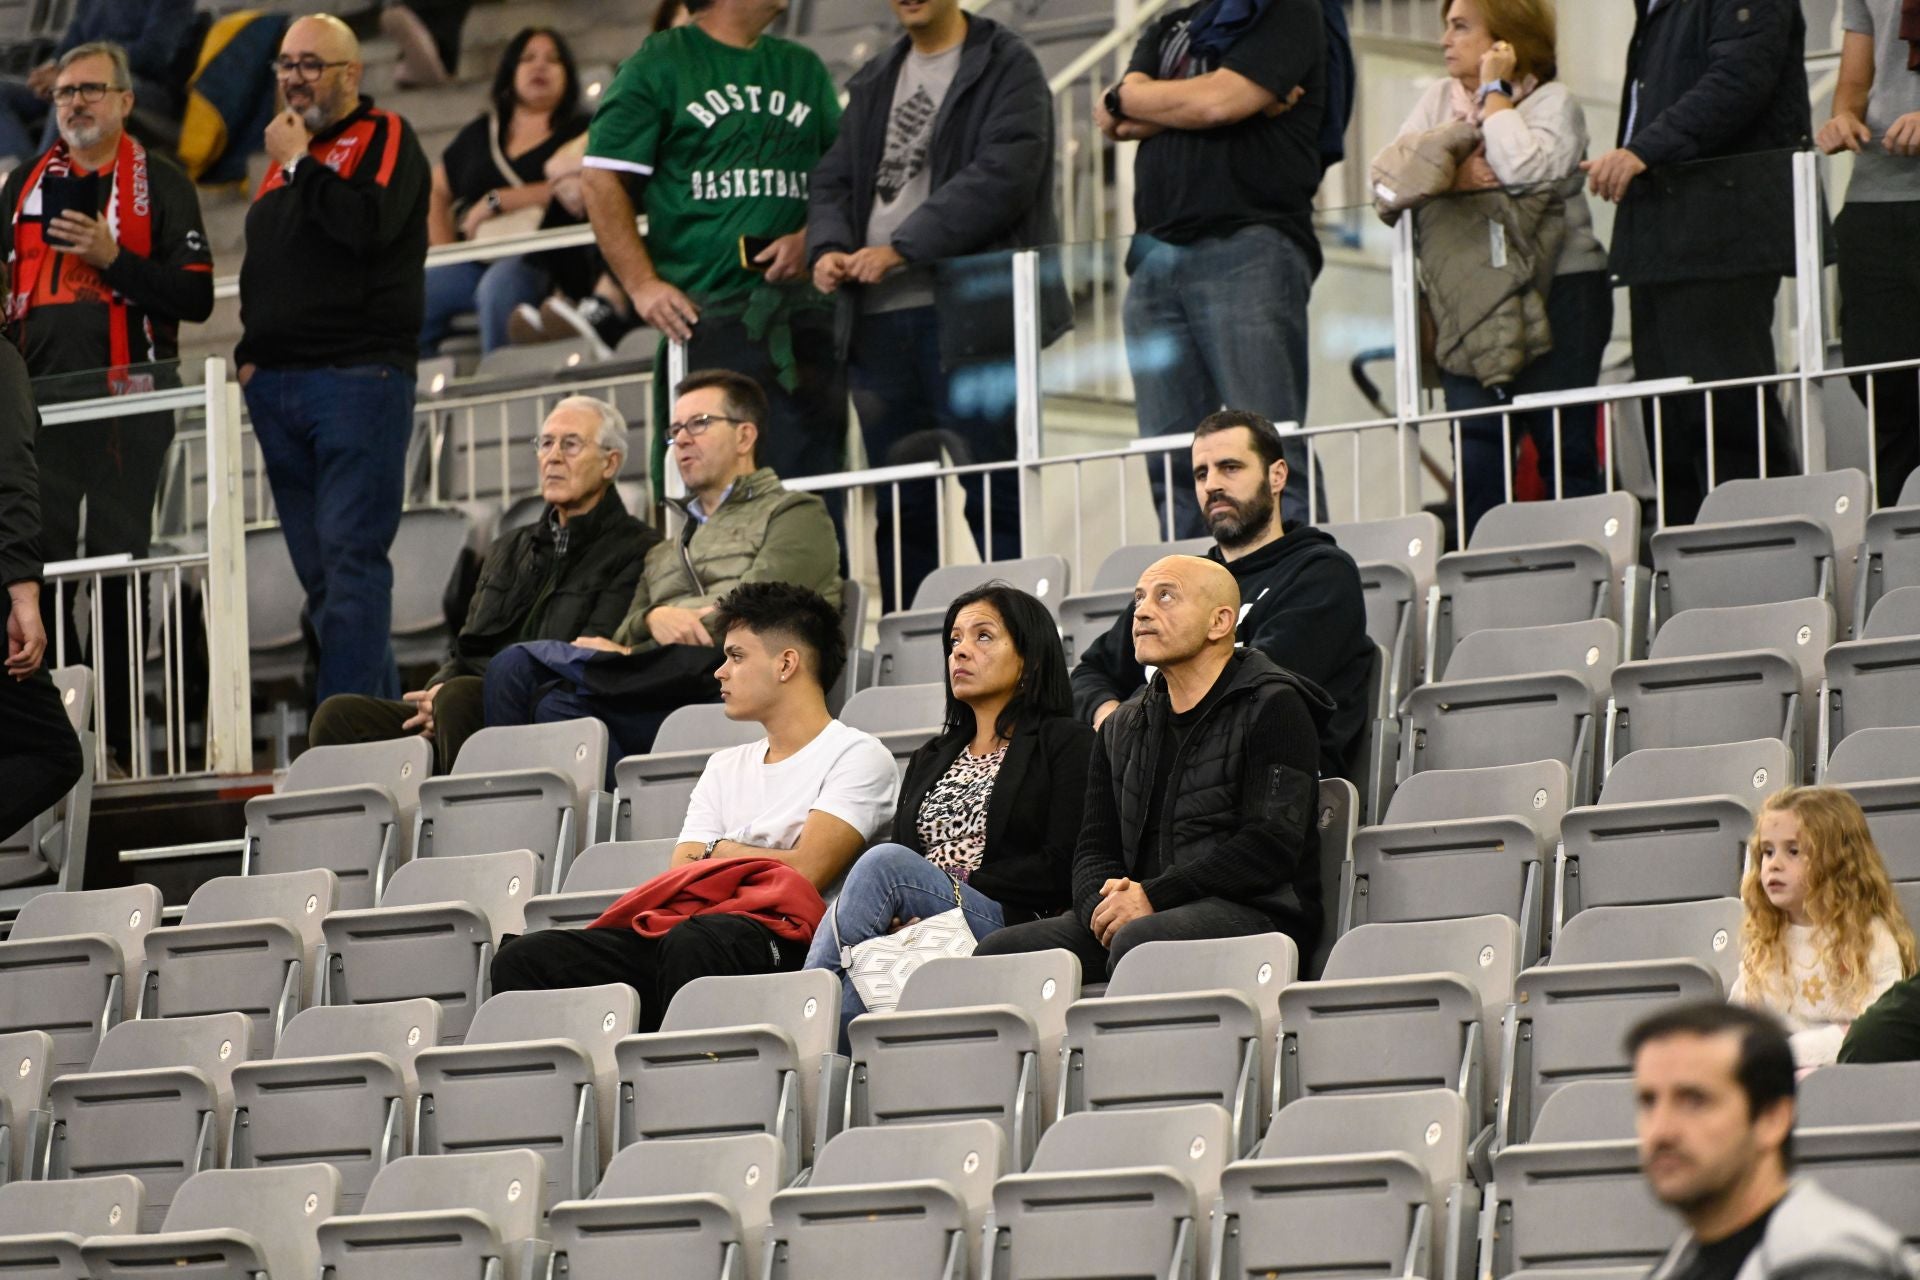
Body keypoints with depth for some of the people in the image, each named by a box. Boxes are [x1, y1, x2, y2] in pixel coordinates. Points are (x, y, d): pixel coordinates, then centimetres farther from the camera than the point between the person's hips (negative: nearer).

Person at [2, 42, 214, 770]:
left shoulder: (159, 185, 3)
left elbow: (196, 299, -5)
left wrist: (114, 257, -15)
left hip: (126, 395, -4)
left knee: (118, 560, -1)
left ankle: (120, 732, 2)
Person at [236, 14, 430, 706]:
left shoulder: (385, 137, 0)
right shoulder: (285, 151, 22)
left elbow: (372, 223, -19)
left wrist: (301, 165, -9)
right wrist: (251, 352, 16)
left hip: (359, 378, -8)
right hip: (277, 384, 8)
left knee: (351, 556, -14)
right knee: (317, 571, 6)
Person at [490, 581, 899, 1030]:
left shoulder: (857, 756, 9)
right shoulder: (726, 768, 32)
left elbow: (806, 871, -4)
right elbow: (680, 877, 19)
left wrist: (719, 853, 13)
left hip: (780, 937, -7)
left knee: (690, 945, -42)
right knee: (524, 959, -18)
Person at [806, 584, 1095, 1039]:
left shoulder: (1065, 743, 11)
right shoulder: (930, 760, 33)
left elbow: (1061, 869, -1)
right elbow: (902, 844, 20)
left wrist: (956, 892, -9)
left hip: (1010, 928, -5)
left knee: (886, 863, -31)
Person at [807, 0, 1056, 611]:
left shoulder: (1007, 67, -1)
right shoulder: (875, 81, 21)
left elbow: (999, 177, -13)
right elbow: (832, 181, 18)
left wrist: (899, 250, -17)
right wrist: (828, 248, -4)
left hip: (969, 312, -6)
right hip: (878, 319, 6)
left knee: (993, 498, -7)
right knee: (900, 508, 8)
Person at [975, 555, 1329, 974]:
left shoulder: (1272, 708, 1)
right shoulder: (1122, 730, 23)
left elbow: (1272, 844, -11)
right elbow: (1094, 849, 17)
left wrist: (1153, 898, -17)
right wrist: (1102, 903, -9)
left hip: (1256, 912, -6)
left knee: (1138, 942, -39)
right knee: (1001, 950, -18)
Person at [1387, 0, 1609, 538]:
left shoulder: (1553, 101, -1)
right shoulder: (1440, 99, 16)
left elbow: (1525, 169, -21)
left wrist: (1494, 90, -8)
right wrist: (1452, 172, -14)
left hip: (1559, 291, -4)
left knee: (1565, 446, -4)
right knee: (1476, 449, -6)